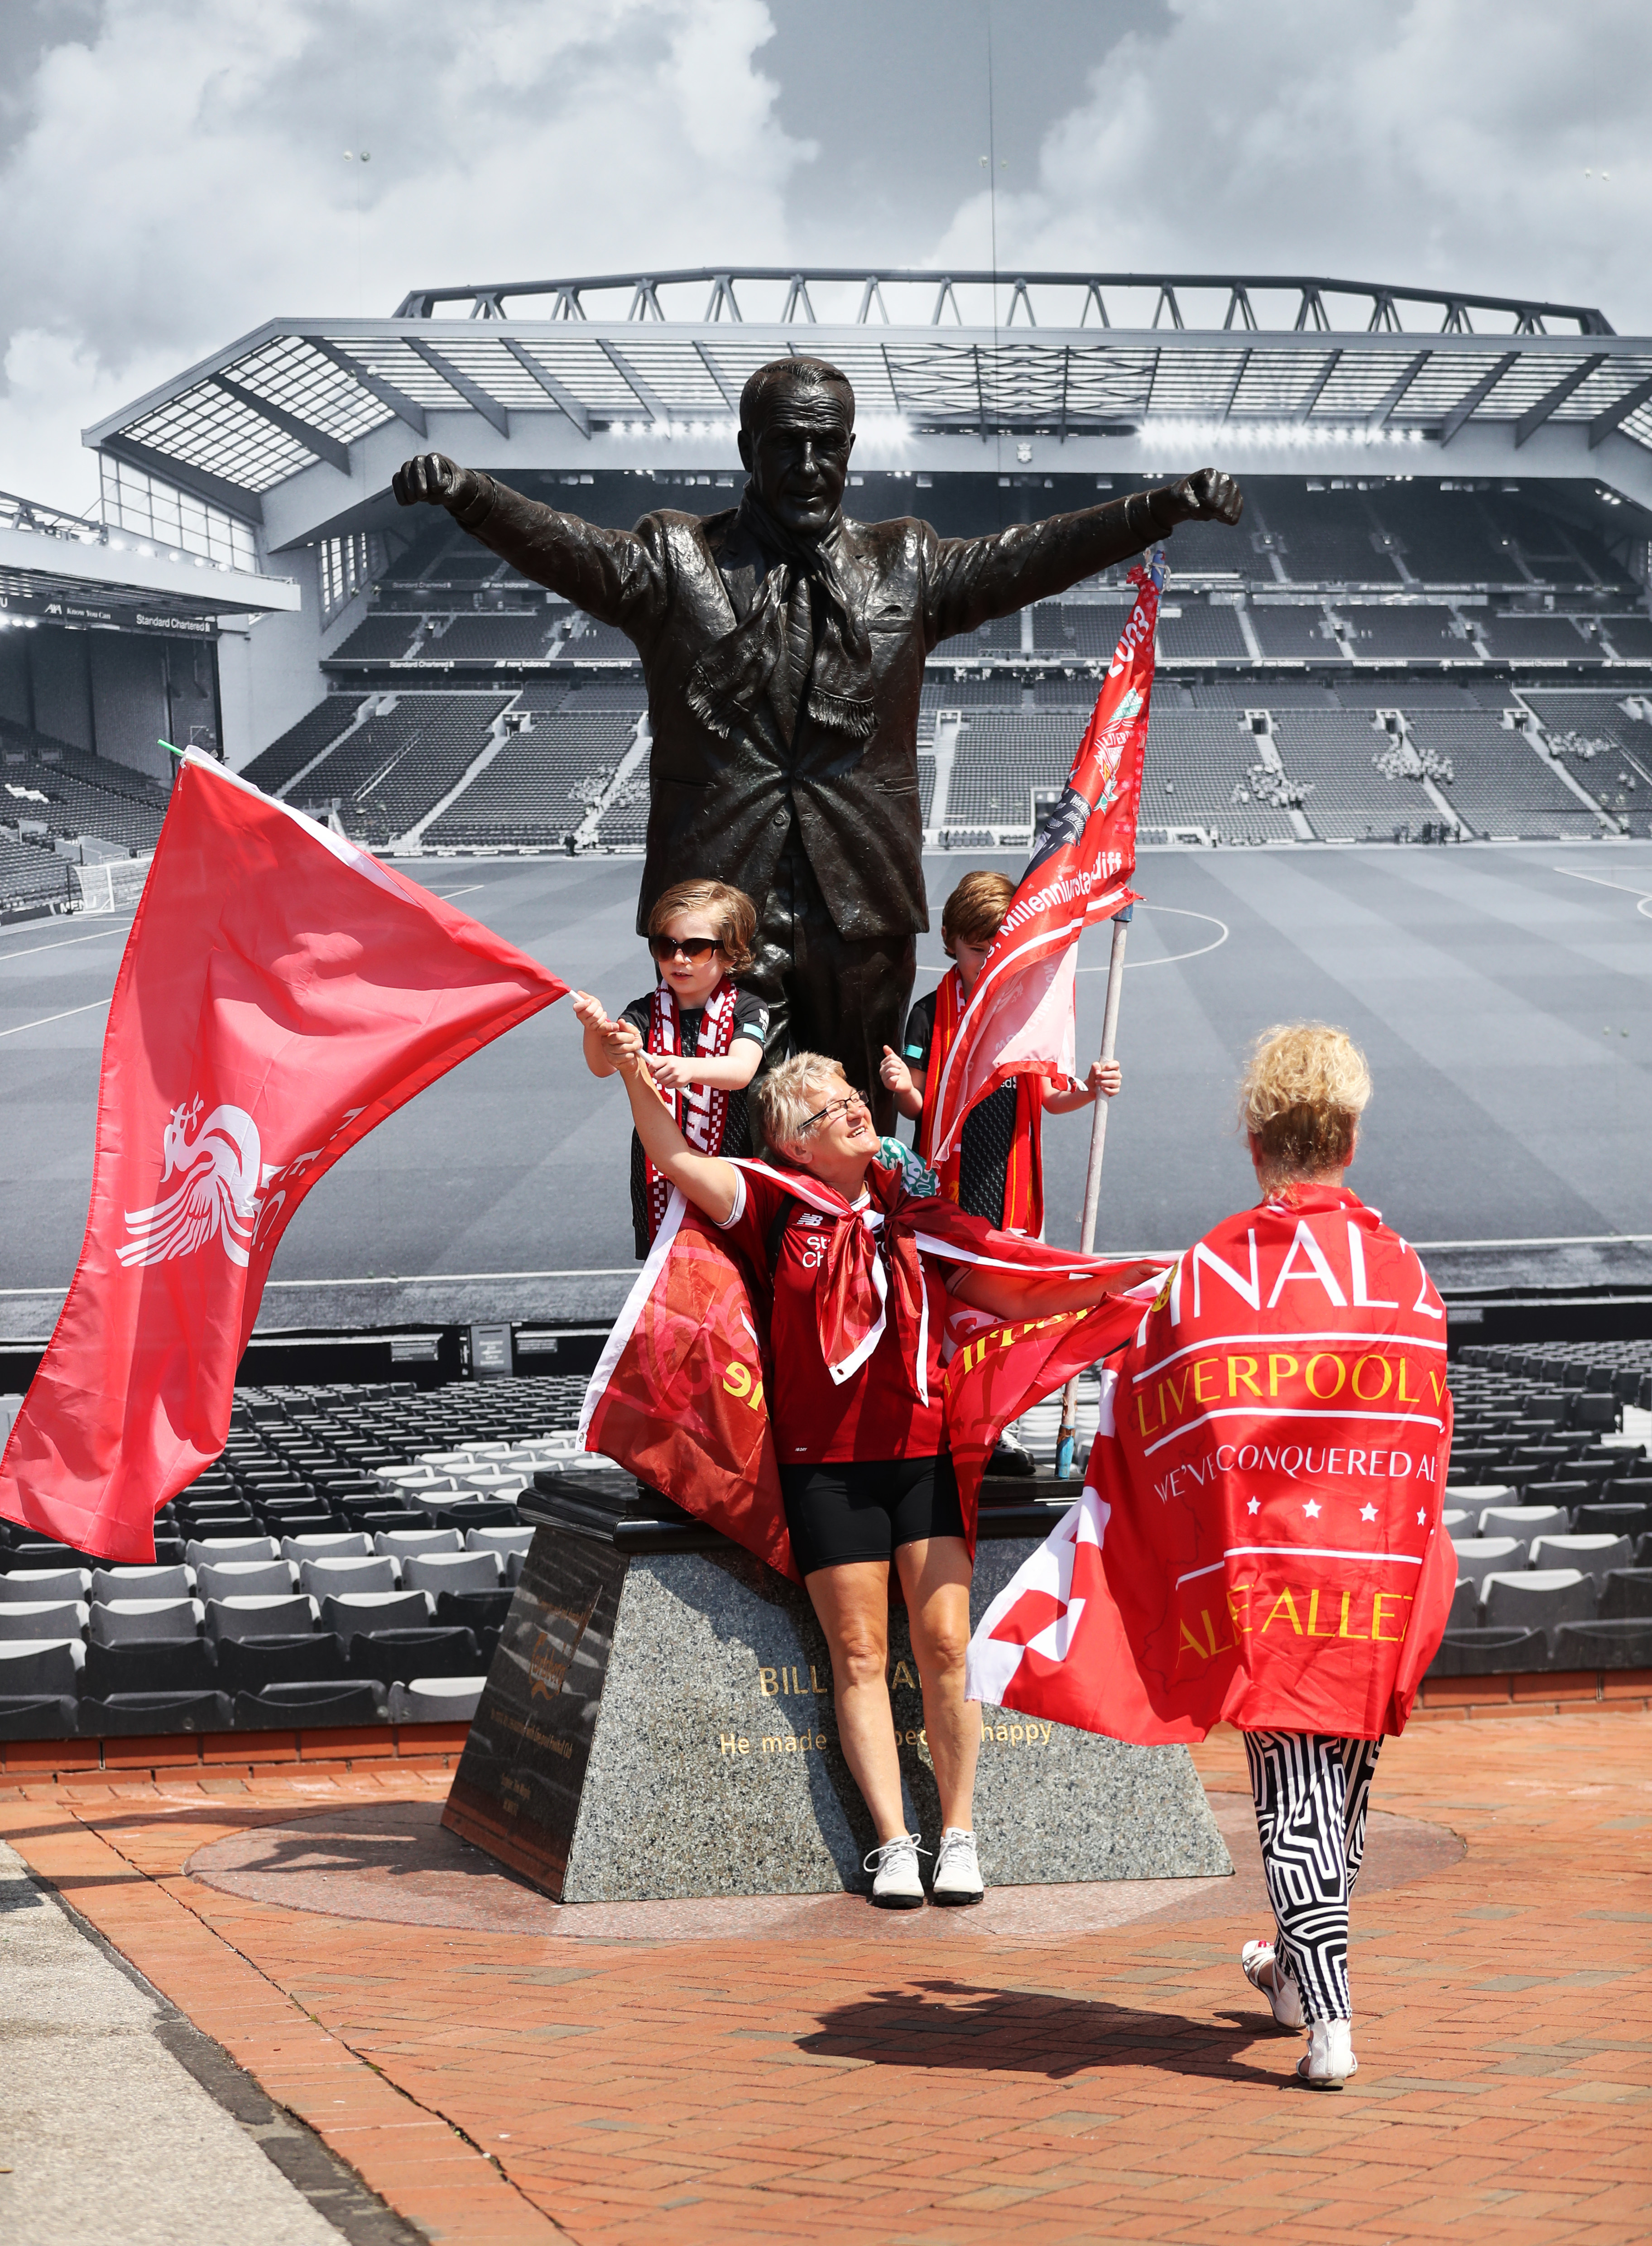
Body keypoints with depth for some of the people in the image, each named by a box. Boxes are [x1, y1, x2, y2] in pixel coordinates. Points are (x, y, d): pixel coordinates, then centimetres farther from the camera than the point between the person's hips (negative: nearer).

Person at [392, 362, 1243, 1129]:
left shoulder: (904, 567, 12)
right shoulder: (678, 560, 5)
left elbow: (1025, 558, 2)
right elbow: (574, 550, -11)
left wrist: (1163, 508, -12)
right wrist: (462, 493, -30)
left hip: (861, 910, 2)